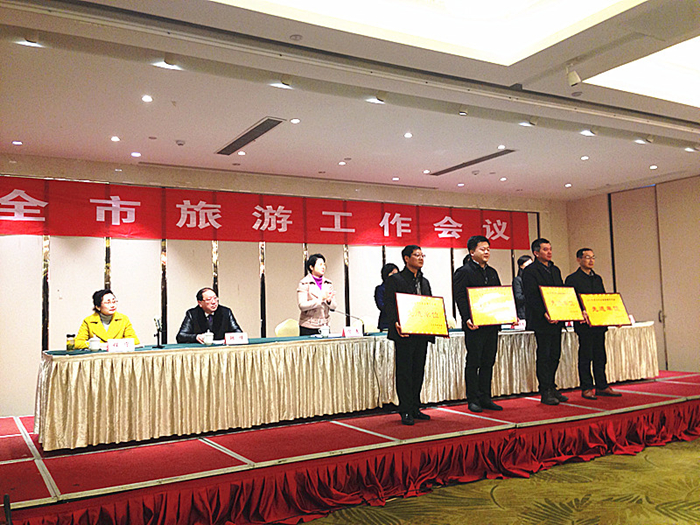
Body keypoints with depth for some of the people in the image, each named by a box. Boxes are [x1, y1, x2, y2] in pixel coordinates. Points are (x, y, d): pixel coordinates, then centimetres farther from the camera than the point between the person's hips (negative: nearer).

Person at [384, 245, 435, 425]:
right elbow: (389, 305, -10)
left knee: (418, 371, 10)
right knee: (404, 372, -3)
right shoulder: (395, 280, -2)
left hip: (422, 333, 7)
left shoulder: (424, 282, 19)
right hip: (404, 334, -6)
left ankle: (415, 408, 20)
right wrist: (396, 324, -25)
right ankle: (405, 412, 3)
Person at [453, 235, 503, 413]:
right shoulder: (463, 272, -4)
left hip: (492, 324, 7)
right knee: (473, 363, -1)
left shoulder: (492, 272, 18)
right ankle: (473, 400, 7)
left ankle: (485, 398, 18)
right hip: (474, 325, -7)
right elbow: (459, 298, -11)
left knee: (488, 362, 10)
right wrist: (467, 319, -22)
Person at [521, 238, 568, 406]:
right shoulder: (530, 271, -7)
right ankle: (545, 392, 2)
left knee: (555, 355, 10)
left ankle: (552, 388, 20)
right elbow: (531, 296, -15)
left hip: (557, 319, 7)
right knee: (544, 356, -3)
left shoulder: (555, 270, 18)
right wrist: (544, 313, -24)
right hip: (541, 321, -7)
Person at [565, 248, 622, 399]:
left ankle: (602, 387, 18)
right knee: (585, 357, -2)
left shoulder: (598, 278, 17)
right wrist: (582, 312, -25)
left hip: (599, 323, 6)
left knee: (600, 357, 10)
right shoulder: (572, 279, -4)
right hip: (584, 324, -6)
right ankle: (586, 388, 5)